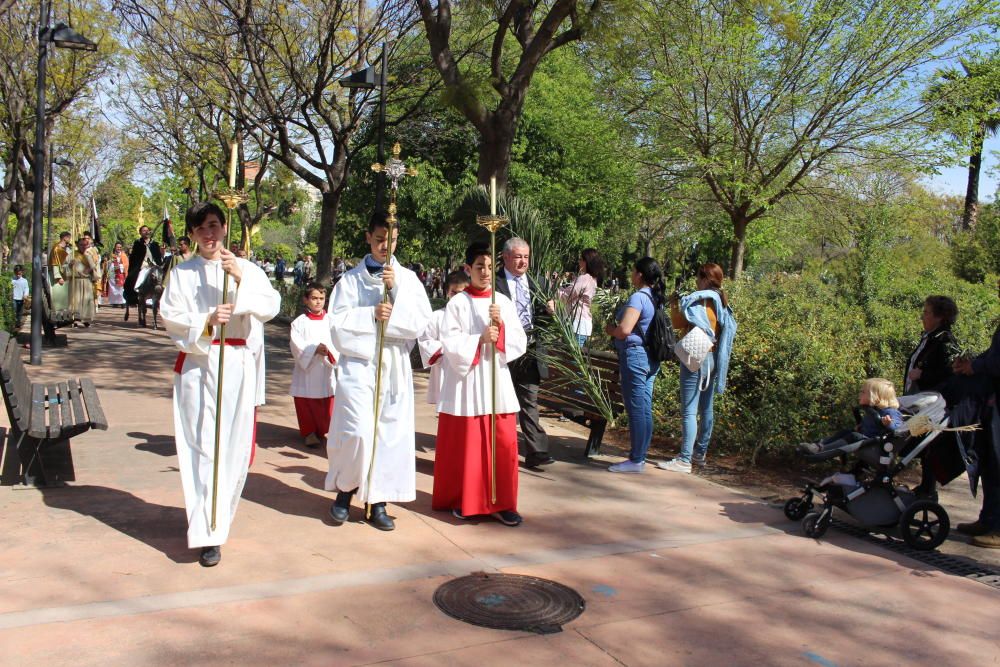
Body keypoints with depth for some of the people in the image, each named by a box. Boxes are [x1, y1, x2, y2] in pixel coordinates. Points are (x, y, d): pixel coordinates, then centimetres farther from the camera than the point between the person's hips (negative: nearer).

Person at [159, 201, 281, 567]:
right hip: (195, 364, -1)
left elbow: (271, 307, -6)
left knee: (234, 445, 4)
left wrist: (241, 279, -17)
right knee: (201, 445, -4)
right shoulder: (182, 272, 7)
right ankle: (208, 534, -1)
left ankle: (217, 518, 26)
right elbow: (169, 315, -1)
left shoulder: (247, 269, 7)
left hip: (236, 364, 1)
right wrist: (206, 320, -16)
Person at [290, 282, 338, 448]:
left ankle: (322, 431, 25)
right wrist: (314, 349, -23)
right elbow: (296, 344, -10)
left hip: (326, 369, 1)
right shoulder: (300, 322, -2)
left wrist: (329, 351, -25)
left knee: (326, 404, 7)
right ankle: (309, 432, 18)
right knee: (305, 403, 5)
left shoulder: (330, 320, 1)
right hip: (306, 369, -1)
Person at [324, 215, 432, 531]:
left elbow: (421, 321, -2)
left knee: (391, 432, 2)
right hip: (359, 363, -2)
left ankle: (377, 501, 15)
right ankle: (345, 489, 14)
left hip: (394, 366, 2)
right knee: (359, 431, -11)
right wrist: (371, 314, -13)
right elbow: (338, 321, -1)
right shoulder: (351, 279, 5)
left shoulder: (408, 278, 9)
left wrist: (396, 289, -11)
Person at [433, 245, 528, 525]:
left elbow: (520, 343, 3)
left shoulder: (504, 303, 8)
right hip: (465, 381, -3)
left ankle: (500, 503, 11)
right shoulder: (457, 304, -2)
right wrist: (480, 339, -19)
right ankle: (462, 500, 19)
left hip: (497, 381, 3)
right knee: (465, 444, 4)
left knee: (503, 444, 1)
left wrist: (501, 326, -13)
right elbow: (449, 343, -9)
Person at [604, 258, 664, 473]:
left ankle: (636, 460, 1)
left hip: (634, 355, -9)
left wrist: (610, 329, -3)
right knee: (645, 409, 12)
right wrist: (616, 328, 16)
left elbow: (624, 330, -23)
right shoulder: (656, 299, 12)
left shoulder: (638, 297, -16)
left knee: (635, 409, -4)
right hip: (650, 357, 9)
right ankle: (640, 453, 21)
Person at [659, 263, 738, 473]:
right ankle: (700, 453, 26)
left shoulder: (699, 300, -14)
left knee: (689, 410, -10)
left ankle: (684, 460, -11)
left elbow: (678, 323, -14)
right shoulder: (721, 303, 12)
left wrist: (674, 304, 4)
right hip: (713, 358, 9)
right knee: (706, 409, 15)